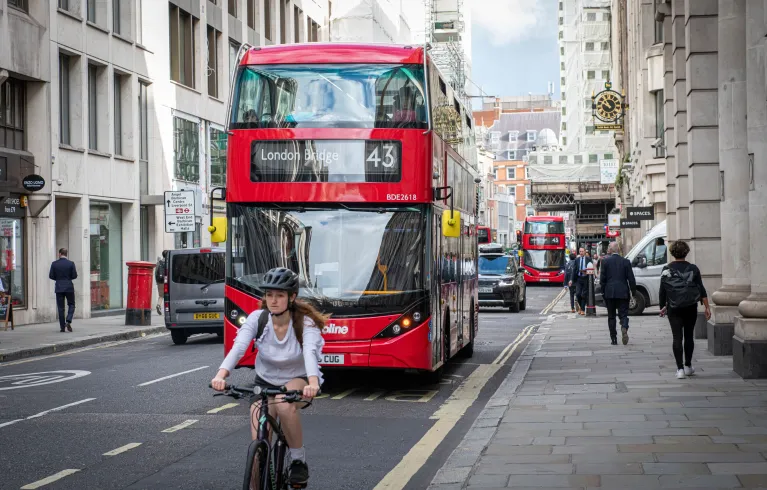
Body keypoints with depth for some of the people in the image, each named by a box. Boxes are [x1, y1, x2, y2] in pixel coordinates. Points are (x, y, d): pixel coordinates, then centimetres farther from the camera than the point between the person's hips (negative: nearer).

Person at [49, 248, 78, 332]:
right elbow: (74, 276, -5)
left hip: (59, 288, 1)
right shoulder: (71, 263, -5)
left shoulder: (54, 264, -3)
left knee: (60, 307, 6)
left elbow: (51, 276, -2)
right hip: (69, 287, -1)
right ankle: (68, 321, -9)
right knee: (71, 305, 12)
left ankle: (62, 327, 5)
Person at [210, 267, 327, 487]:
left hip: (298, 380, -2)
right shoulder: (257, 318, -18)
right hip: (265, 381, 2)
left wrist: (313, 382, -62)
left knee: (285, 405, -37)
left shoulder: (305, 323, -23)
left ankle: (299, 460, -14)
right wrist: (221, 375, -52)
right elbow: (238, 348, -32)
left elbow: (310, 352, -41)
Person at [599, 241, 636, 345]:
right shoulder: (625, 262, 0)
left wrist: (603, 291, 7)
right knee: (623, 314, 4)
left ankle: (614, 339, 8)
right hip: (623, 293, 0)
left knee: (611, 316, 9)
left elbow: (602, 279, -4)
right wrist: (633, 291, 9)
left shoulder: (605, 261, -3)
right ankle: (624, 328, -26)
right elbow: (631, 279, 0)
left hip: (609, 293, 0)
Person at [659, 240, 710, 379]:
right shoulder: (693, 269, -1)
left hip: (673, 309, -1)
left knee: (677, 338, -2)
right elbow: (701, 289, -3)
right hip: (691, 308, 1)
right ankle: (688, 366, 23)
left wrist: (662, 307, 14)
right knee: (688, 336, 14)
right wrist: (707, 307, 0)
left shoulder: (667, 270, -2)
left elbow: (662, 291, 2)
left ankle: (680, 369, -9)